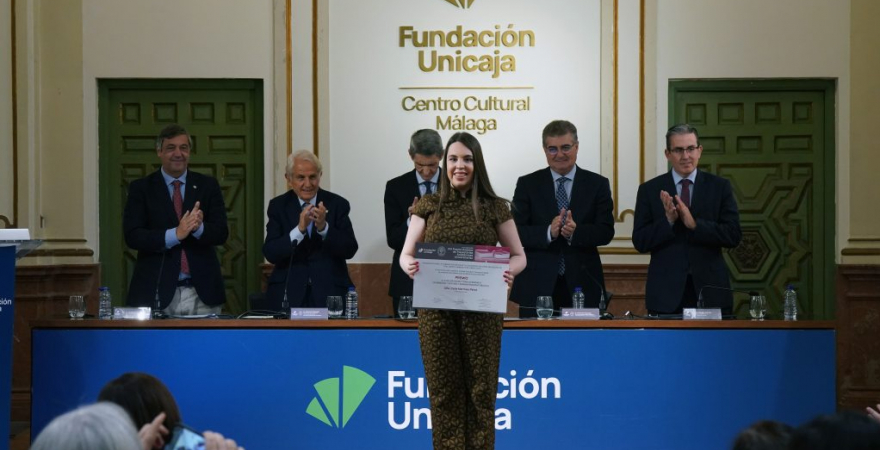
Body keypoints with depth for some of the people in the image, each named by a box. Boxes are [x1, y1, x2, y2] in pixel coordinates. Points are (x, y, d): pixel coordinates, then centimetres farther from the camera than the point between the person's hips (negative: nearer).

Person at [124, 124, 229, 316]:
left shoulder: (208, 185, 10)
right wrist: (175, 234, -19)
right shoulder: (141, 188, 5)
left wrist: (198, 227, -20)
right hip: (157, 292, -2)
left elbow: (221, 233, 2)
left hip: (202, 293, 2)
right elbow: (132, 236, -6)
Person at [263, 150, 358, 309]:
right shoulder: (278, 206, 3)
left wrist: (323, 227, -23)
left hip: (330, 292, 0)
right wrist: (299, 229, -23)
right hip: (289, 293, 0)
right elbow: (270, 253, -8)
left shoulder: (338, 204, 1)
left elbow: (350, 250, -6)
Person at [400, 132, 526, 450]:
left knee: (480, 389, 2)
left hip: (482, 310, -1)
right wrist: (409, 265, -19)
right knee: (444, 390, 3)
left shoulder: (495, 207, 3)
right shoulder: (428, 206, 5)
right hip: (437, 310, 1)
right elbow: (406, 253, 5)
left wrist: (509, 272, -17)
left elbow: (519, 256, 6)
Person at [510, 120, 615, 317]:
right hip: (537, 286, 0)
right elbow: (514, 232, -1)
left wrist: (576, 232, -20)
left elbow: (606, 231, 0)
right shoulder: (527, 184, 7)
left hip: (583, 285, 1)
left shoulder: (597, 184, 8)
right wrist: (548, 232, -19)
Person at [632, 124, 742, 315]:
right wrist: (668, 220, -17)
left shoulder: (720, 187, 5)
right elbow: (640, 242, 0)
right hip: (666, 293, 0)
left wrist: (694, 223, -17)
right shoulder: (649, 190, 4)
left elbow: (734, 236, -4)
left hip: (710, 291, 0)